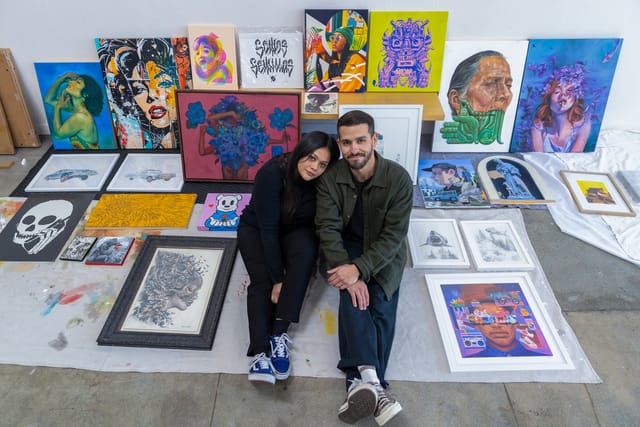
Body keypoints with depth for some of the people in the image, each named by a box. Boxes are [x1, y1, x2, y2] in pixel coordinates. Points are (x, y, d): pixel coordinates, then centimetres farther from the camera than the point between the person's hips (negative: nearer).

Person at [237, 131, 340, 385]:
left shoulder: (323, 183, -21)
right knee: (263, 281, -26)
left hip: (294, 230, 2)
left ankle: (279, 335, -33)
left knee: (307, 249, -32)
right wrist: (277, 279, -32)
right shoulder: (272, 173, -30)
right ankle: (260, 352, -34)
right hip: (256, 228, -1)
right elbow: (268, 228, -30)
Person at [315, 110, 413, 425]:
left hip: (383, 253, 0)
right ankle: (370, 380, -38)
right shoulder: (330, 178, -12)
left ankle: (359, 385, -25)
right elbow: (328, 229, -17)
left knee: (380, 306, -24)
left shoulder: (398, 178, -17)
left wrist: (359, 268, -32)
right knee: (353, 293, -29)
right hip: (344, 248, 0)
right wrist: (348, 272, -32)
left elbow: (393, 235, -19)